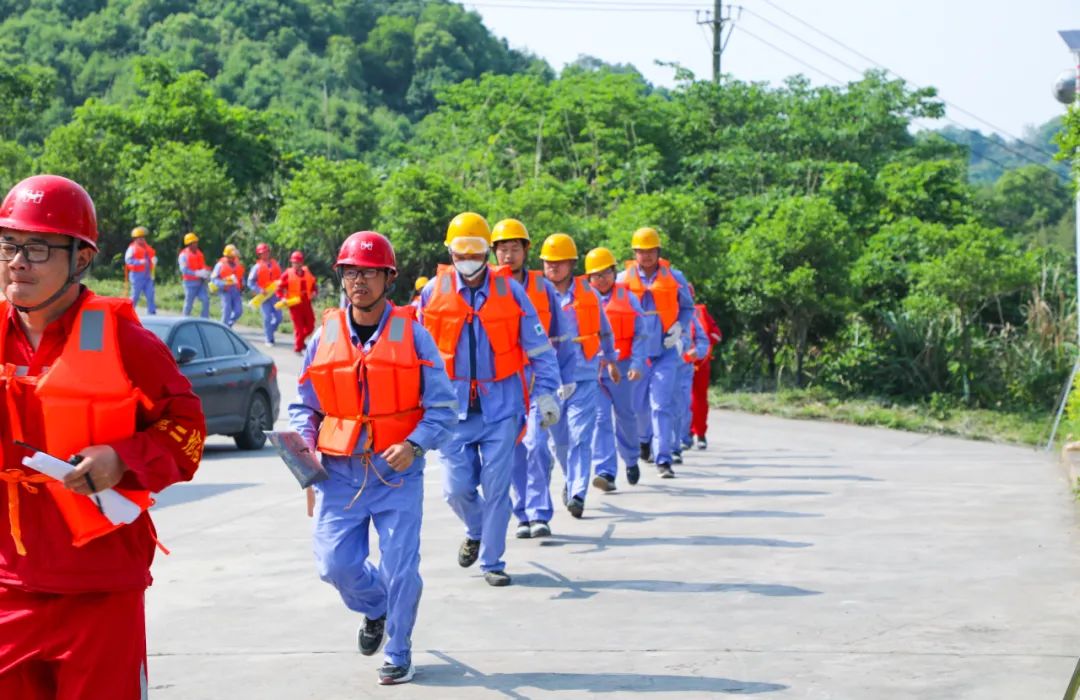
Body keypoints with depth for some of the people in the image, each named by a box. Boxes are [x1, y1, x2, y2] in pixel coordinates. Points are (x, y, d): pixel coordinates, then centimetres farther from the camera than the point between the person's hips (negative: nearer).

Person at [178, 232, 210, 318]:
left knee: (206, 300, -4)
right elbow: (184, 270, -18)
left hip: (200, 282, 6)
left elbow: (203, 266, 20)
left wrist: (206, 272, -2)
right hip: (190, 282, -6)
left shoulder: (199, 253, 12)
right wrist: (197, 273, -24)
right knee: (189, 303, 2)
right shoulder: (184, 255, -9)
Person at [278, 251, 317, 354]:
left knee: (310, 326, 8)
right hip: (294, 303, -5)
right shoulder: (287, 274, -4)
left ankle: (300, 340, 34)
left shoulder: (307, 273, 9)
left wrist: (314, 292, -2)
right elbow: (280, 288, -3)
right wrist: (283, 298, -18)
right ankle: (298, 348, 9)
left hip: (306, 303, 5)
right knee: (298, 326, -3)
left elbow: (313, 285, 18)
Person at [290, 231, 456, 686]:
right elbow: (304, 406, 13)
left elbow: (442, 407, -2)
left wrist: (414, 445, -17)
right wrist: (304, 447, -5)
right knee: (335, 564, -1)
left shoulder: (412, 334, -3)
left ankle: (397, 654, 21)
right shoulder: (324, 337, 3)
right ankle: (375, 608, 33)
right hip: (340, 475, 2)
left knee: (401, 567, -1)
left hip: (397, 474, -2)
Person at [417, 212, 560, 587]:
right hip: (455, 406, 1)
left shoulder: (510, 291, -1)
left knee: (497, 487, 0)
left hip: (501, 405, -1)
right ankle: (476, 533, 32)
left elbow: (539, 347, 5)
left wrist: (546, 392, 0)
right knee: (457, 488, 0)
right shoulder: (433, 292, 1)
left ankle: (492, 561, 15)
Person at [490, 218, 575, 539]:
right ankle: (524, 515, 14)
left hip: (538, 377, -1)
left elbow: (559, 337, 10)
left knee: (536, 445, -13)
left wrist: (567, 376, 6)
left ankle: (539, 515, -10)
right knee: (513, 450, 5)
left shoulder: (543, 288, 5)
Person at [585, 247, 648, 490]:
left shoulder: (627, 298, 2)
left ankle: (631, 460, 38)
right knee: (600, 418, -10)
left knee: (625, 415, 14)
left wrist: (637, 364, -11)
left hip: (621, 367, 0)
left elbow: (640, 334, 0)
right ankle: (606, 472, -15)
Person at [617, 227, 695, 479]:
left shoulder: (674, 278, 3)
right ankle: (645, 439, 44)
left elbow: (687, 307, 16)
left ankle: (663, 460, -9)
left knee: (661, 404, -10)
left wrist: (679, 328, -2)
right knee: (639, 403, 12)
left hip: (666, 351, -1)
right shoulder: (623, 279, 2)